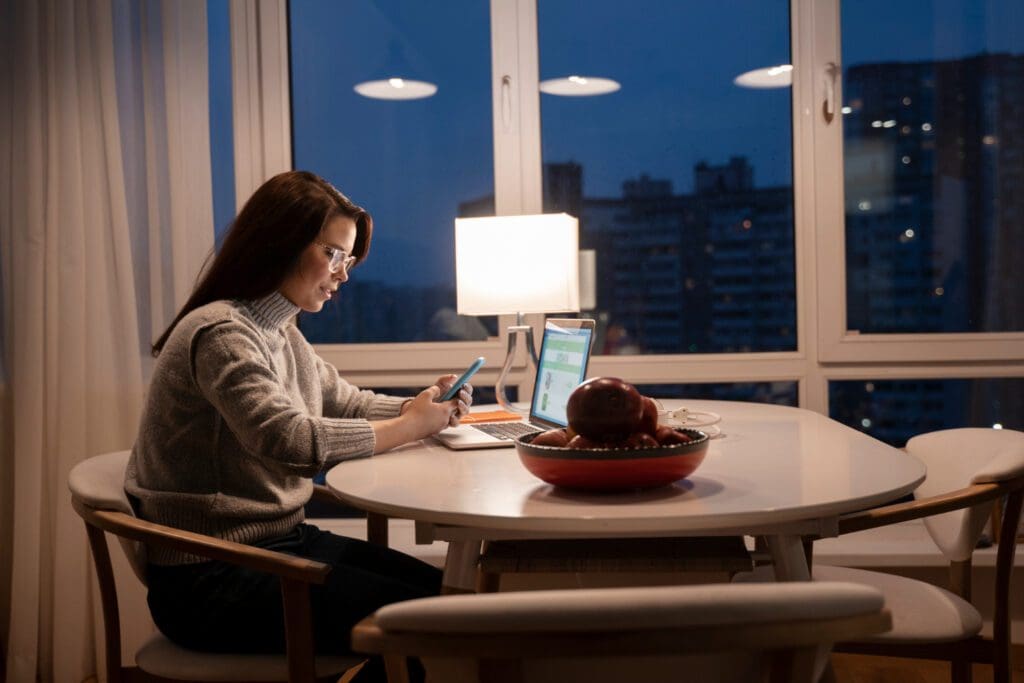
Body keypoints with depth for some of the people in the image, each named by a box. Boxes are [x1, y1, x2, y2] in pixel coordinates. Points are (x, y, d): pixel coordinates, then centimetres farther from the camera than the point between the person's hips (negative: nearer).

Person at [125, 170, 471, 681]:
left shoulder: (283, 336, 11)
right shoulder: (220, 333, -19)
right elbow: (292, 439, -31)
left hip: (279, 540, 9)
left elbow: (348, 403, 20)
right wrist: (409, 426, -20)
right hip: (210, 580, -9)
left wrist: (421, 407, 0)